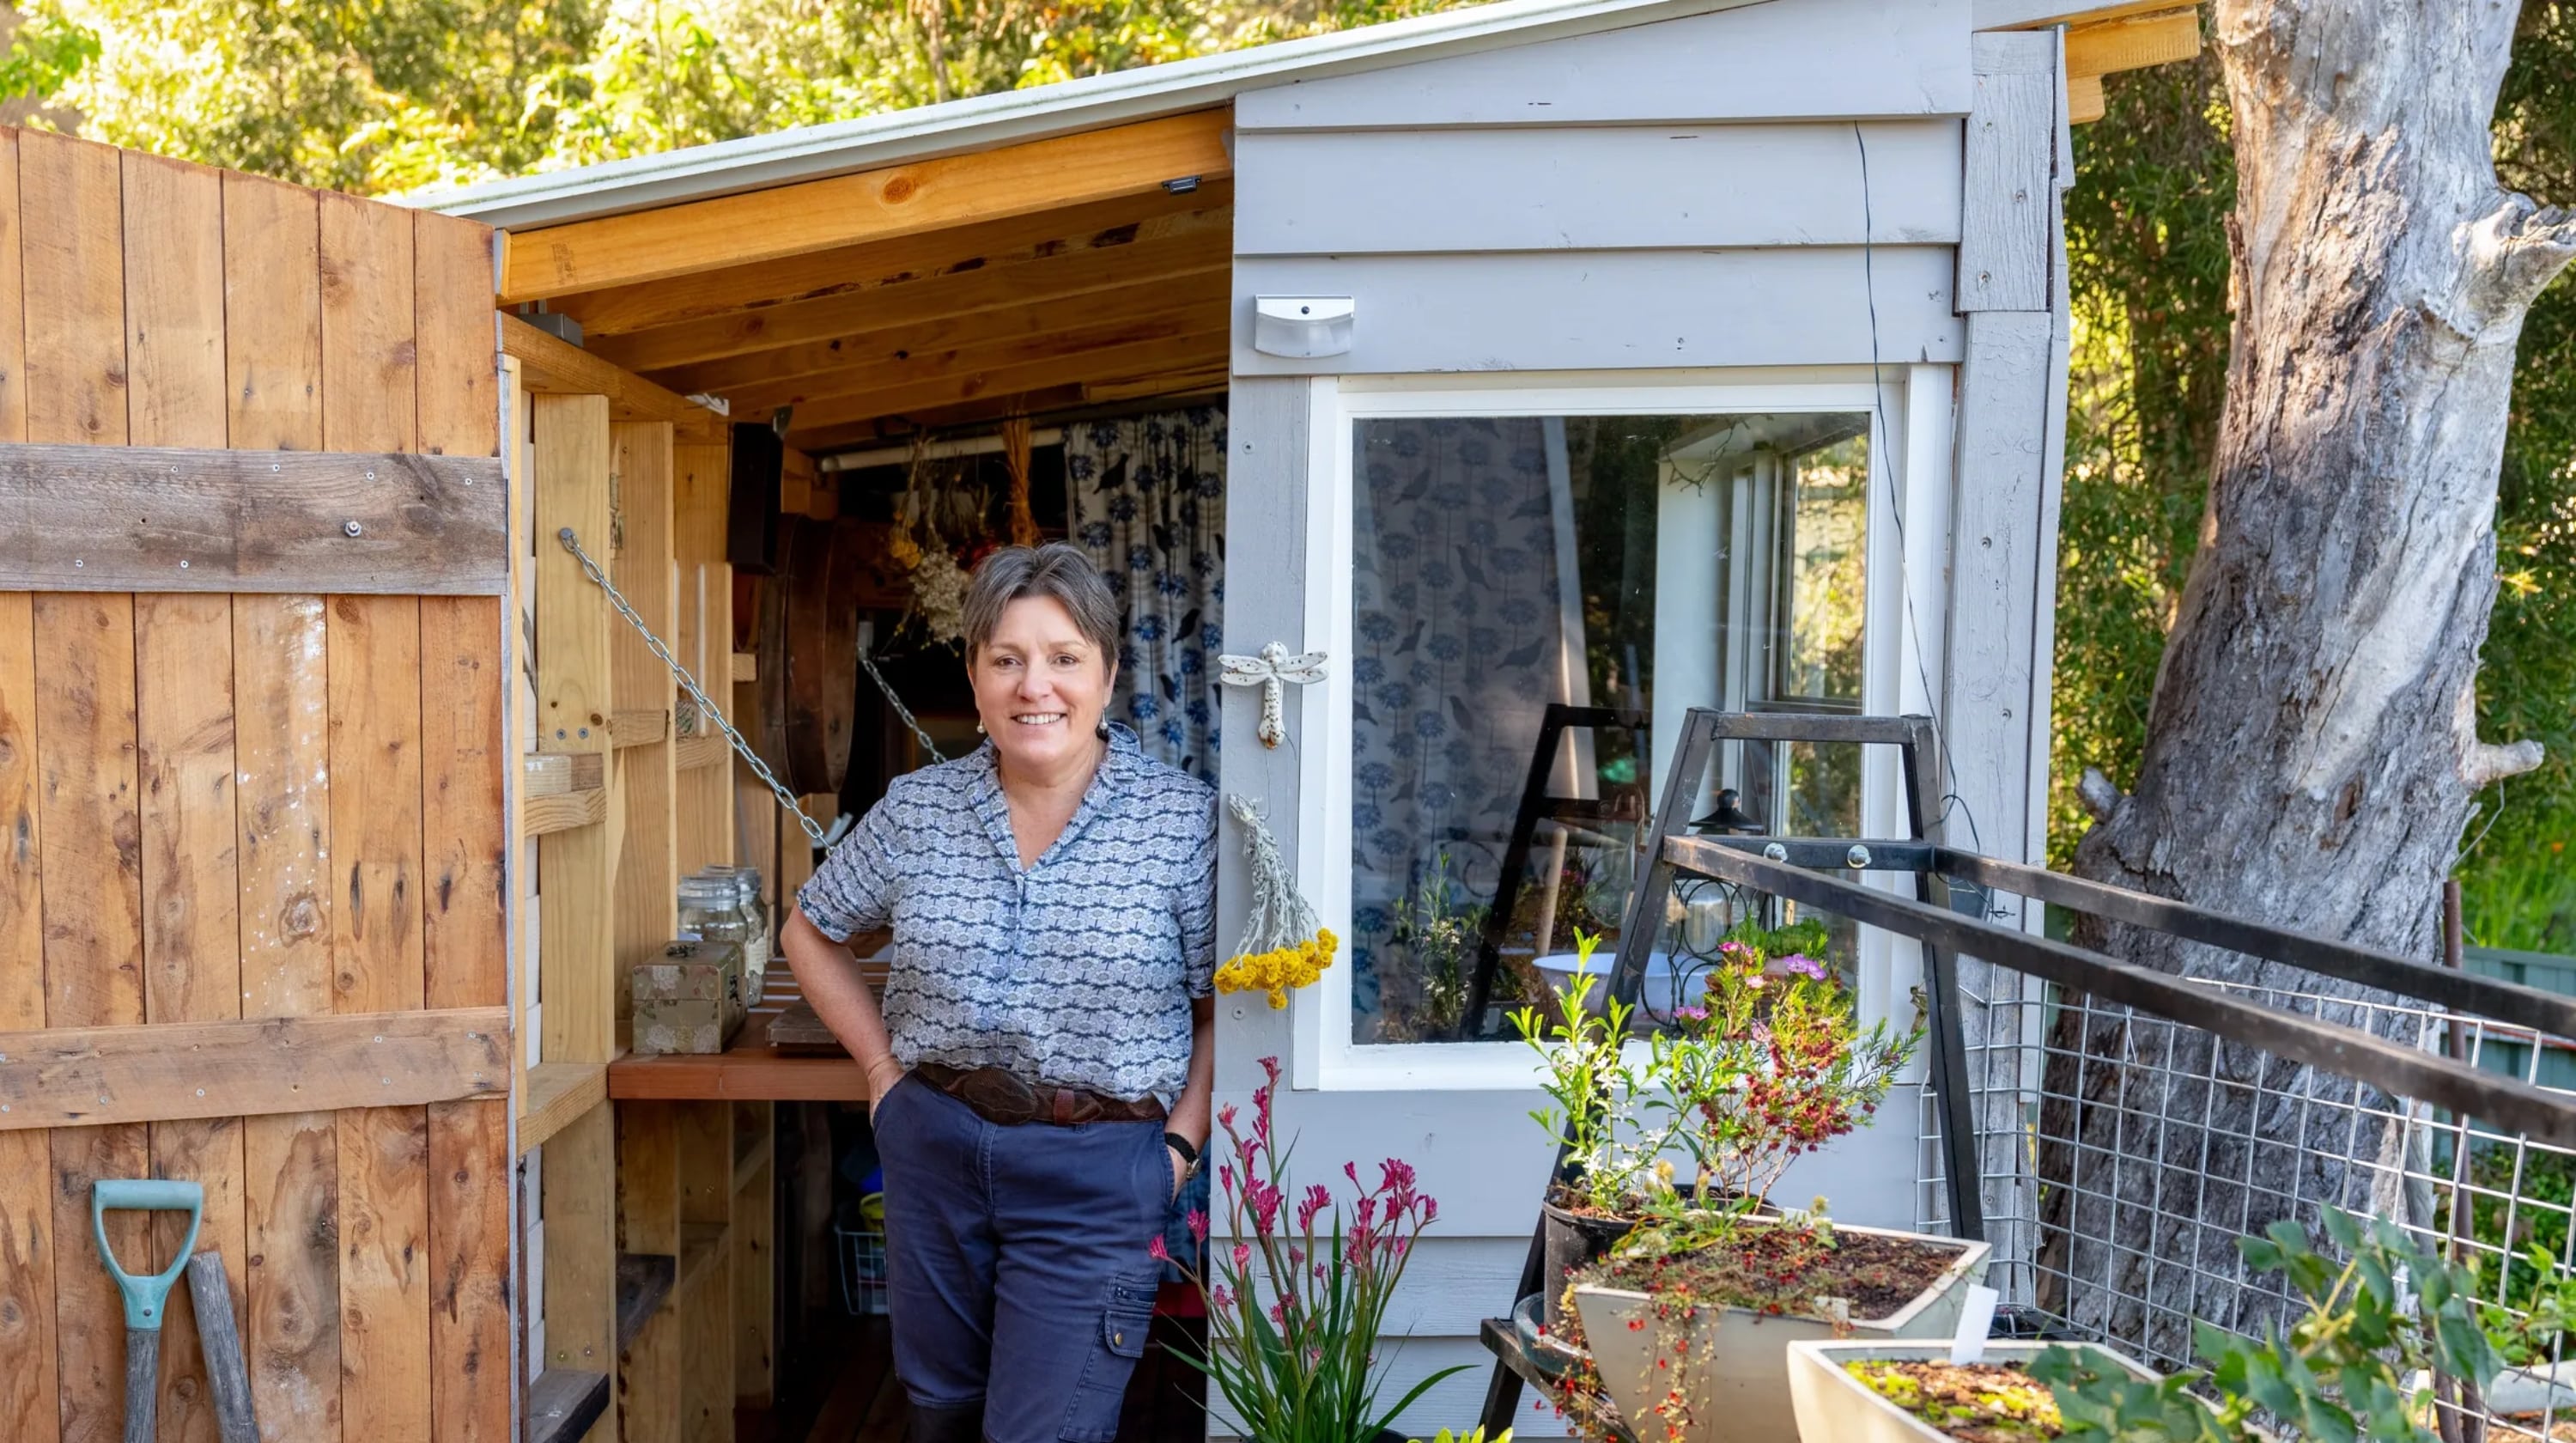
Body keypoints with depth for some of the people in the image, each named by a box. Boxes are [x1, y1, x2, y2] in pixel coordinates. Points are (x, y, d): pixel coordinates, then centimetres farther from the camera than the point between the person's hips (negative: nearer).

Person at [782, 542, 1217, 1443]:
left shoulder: (1185, 819, -8)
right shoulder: (915, 811, 0)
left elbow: (1224, 1005, -3)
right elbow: (811, 933, 14)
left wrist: (1180, 1145, -9)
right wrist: (883, 1065, 7)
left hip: (1097, 1171, -3)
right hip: (933, 1151, 4)